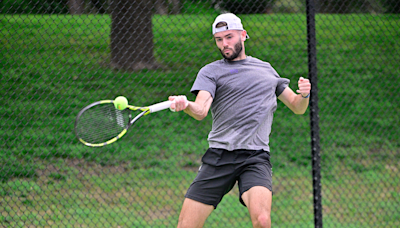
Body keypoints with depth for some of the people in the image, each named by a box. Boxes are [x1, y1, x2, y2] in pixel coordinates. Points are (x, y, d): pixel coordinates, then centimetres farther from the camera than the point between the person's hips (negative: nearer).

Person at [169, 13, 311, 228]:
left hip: (255, 159, 0)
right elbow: (201, 110, -9)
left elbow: (297, 107, 26)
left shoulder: (266, 69, 21)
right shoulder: (211, 71, 9)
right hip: (219, 156, 0)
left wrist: (304, 95, 2)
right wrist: (185, 105, -33)